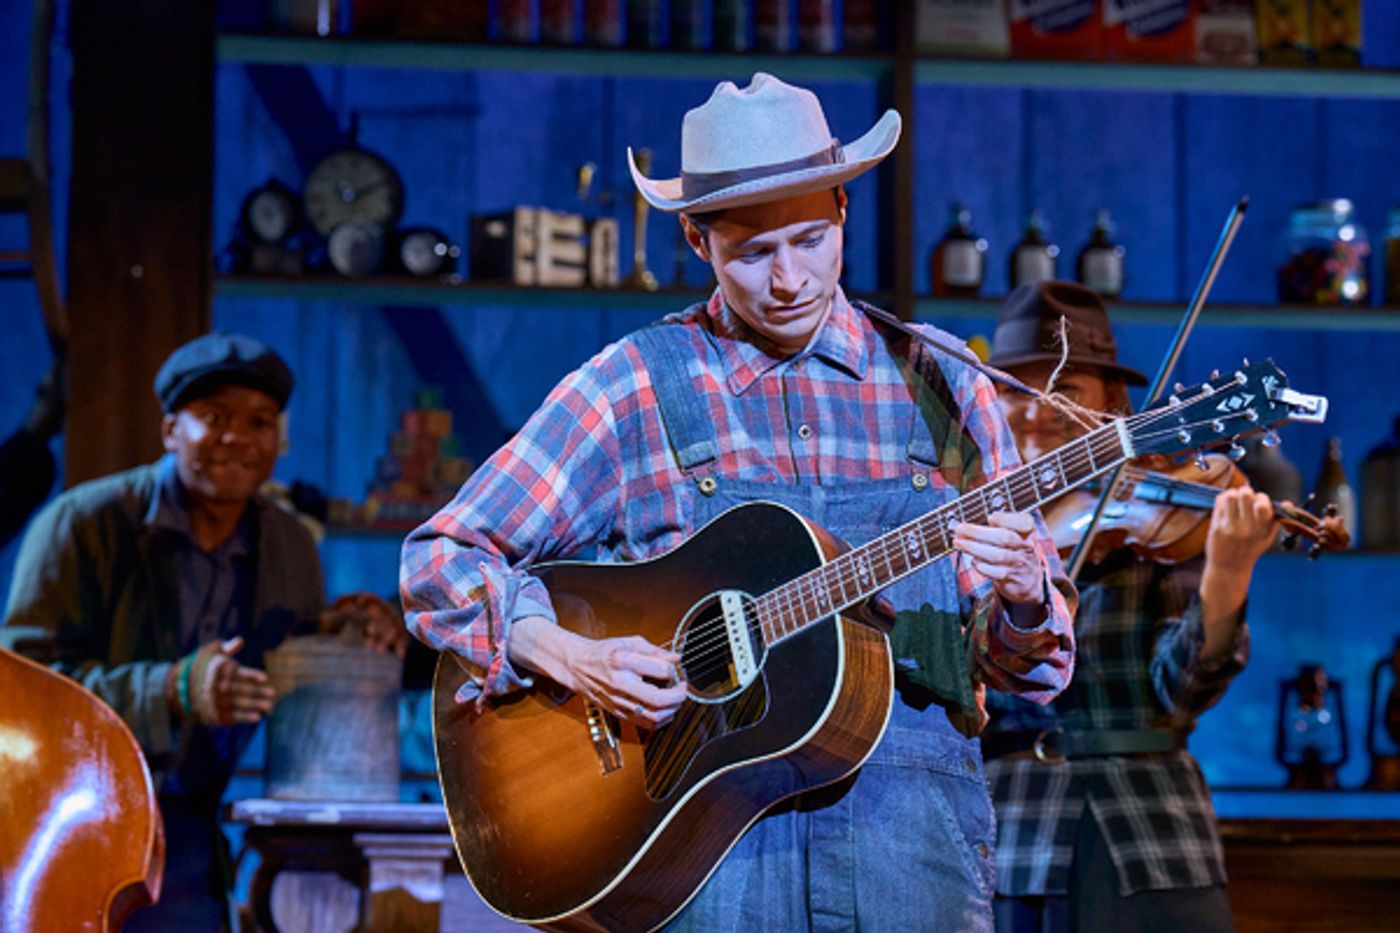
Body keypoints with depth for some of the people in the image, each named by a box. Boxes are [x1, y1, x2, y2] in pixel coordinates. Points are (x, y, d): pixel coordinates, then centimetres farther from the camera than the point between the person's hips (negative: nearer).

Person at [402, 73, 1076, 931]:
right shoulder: (637, 387, 6)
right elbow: (442, 558, 5)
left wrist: (1022, 596, -8)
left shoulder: (942, 391, 13)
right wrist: (569, 657, -11)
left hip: (907, 794, 2)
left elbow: (1030, 665, 15)